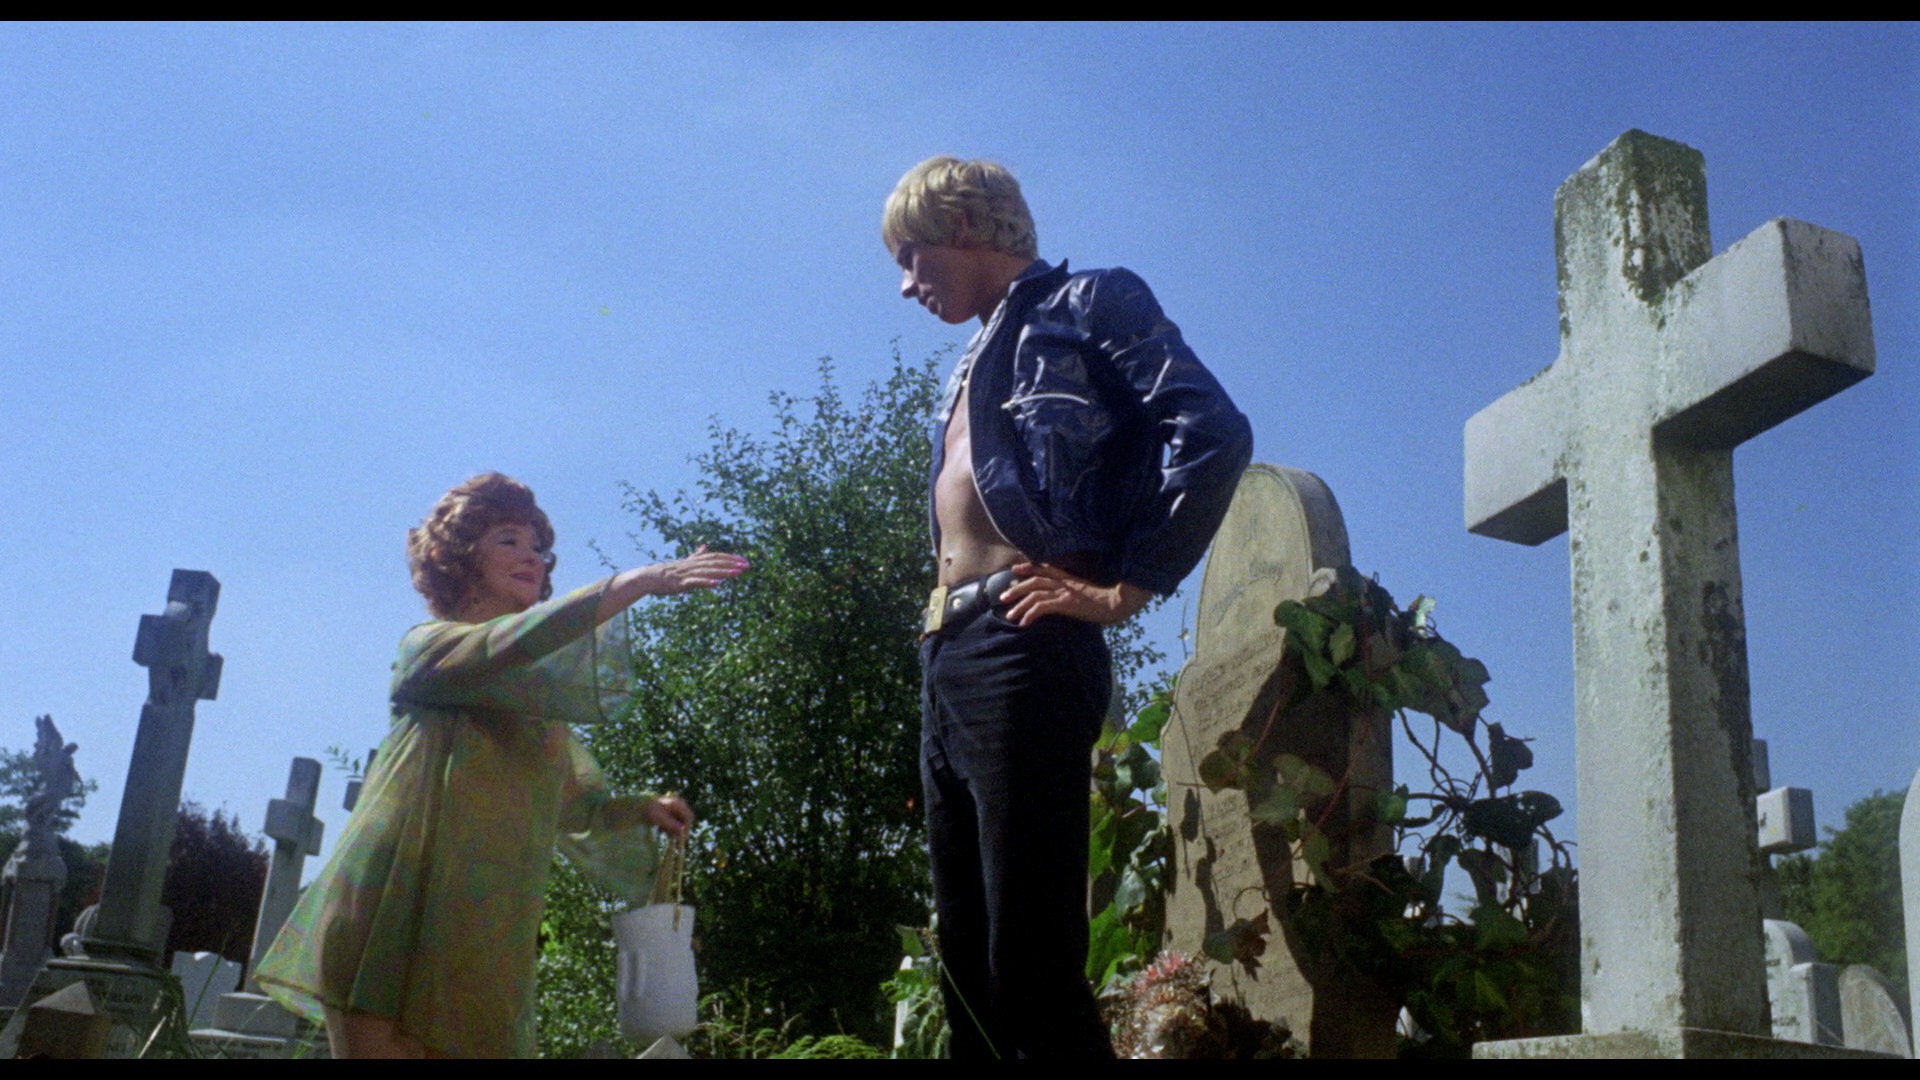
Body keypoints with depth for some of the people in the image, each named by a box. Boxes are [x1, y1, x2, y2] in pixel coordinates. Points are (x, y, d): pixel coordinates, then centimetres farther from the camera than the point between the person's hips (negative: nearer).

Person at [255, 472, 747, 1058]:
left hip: (484, 938, 7)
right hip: (394, 918, -6)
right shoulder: (429, 646, 3)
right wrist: (637, 582, -25)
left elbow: (569, 807, 33)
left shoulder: (540, 695, 24)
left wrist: (644, 809, 17)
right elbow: (506, 644, -20)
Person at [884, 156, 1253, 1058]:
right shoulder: (970, 368, 26)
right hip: (945, 661, 9)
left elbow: (1214, 434, -12)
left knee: (1031, 960, -10)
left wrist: (1124, 589, -13)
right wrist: (938, 641, 12)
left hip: (1021, 650, -9)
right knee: (969, 962, 10)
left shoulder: (1087, 303, 1)